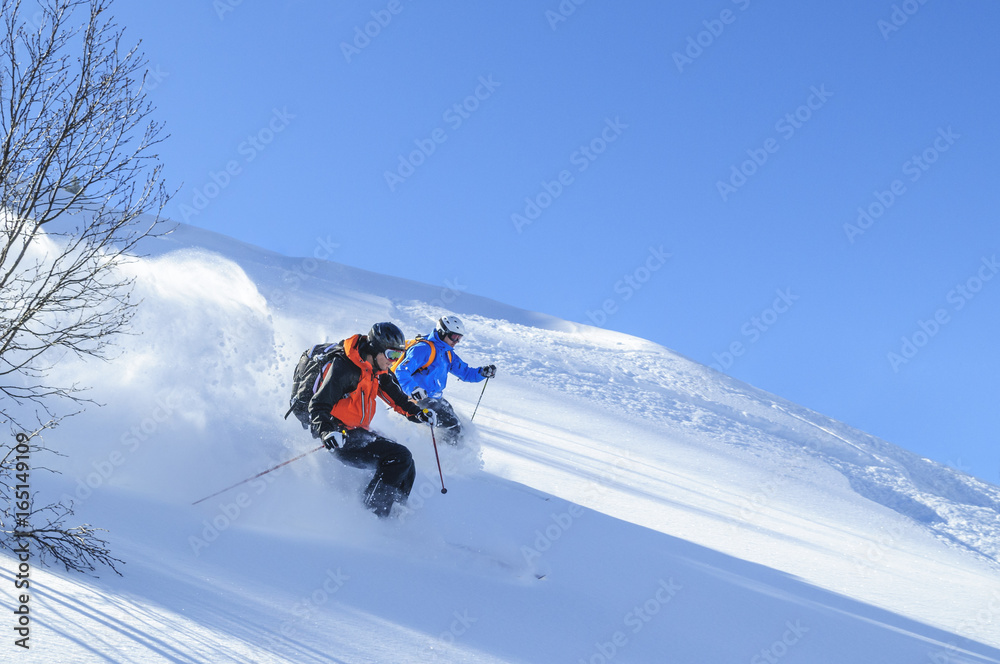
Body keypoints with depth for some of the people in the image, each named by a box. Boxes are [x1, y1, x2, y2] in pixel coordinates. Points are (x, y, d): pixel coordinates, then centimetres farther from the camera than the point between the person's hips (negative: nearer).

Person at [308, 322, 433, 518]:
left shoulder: (376, 371, 8)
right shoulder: (344, 368, -20)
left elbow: (393, 394, 24)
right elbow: (319, 404, -22)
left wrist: (415, 412, 11)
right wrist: (325, 431, -39)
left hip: (358, 432, 9)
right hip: (341, 437, -9)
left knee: (406, 469, 9)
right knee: (400, 457, -20)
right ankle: (371, 514, -18)